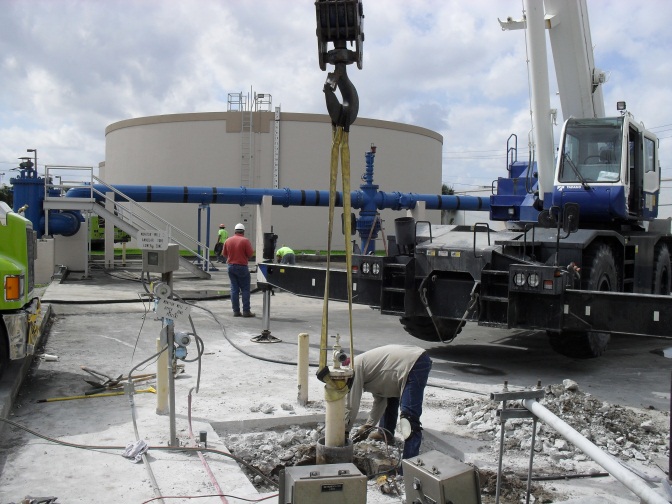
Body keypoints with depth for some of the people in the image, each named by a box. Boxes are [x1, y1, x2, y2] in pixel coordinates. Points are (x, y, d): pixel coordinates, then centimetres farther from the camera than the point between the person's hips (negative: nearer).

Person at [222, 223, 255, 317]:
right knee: (245, 289, 1)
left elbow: (224, 254, 10)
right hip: (242, 267, -4)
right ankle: (246, 311, -2)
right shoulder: (245, 241, -10)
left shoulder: (228, 241, 3)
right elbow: (250, 254, -11)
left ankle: (236, 311, 7)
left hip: (231, 266, 5)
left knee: (234, 289, 8)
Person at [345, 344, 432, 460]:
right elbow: (380, 399, 21)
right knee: (388, 398, 29)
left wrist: (344, 433, 6)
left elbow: (351, 406, -5)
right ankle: (387, 434, 44)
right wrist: (368, 426, 18)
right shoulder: (363, 367, 23)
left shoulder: (354, 368, -4)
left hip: (413, 365, -11)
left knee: (410, 418, -15)